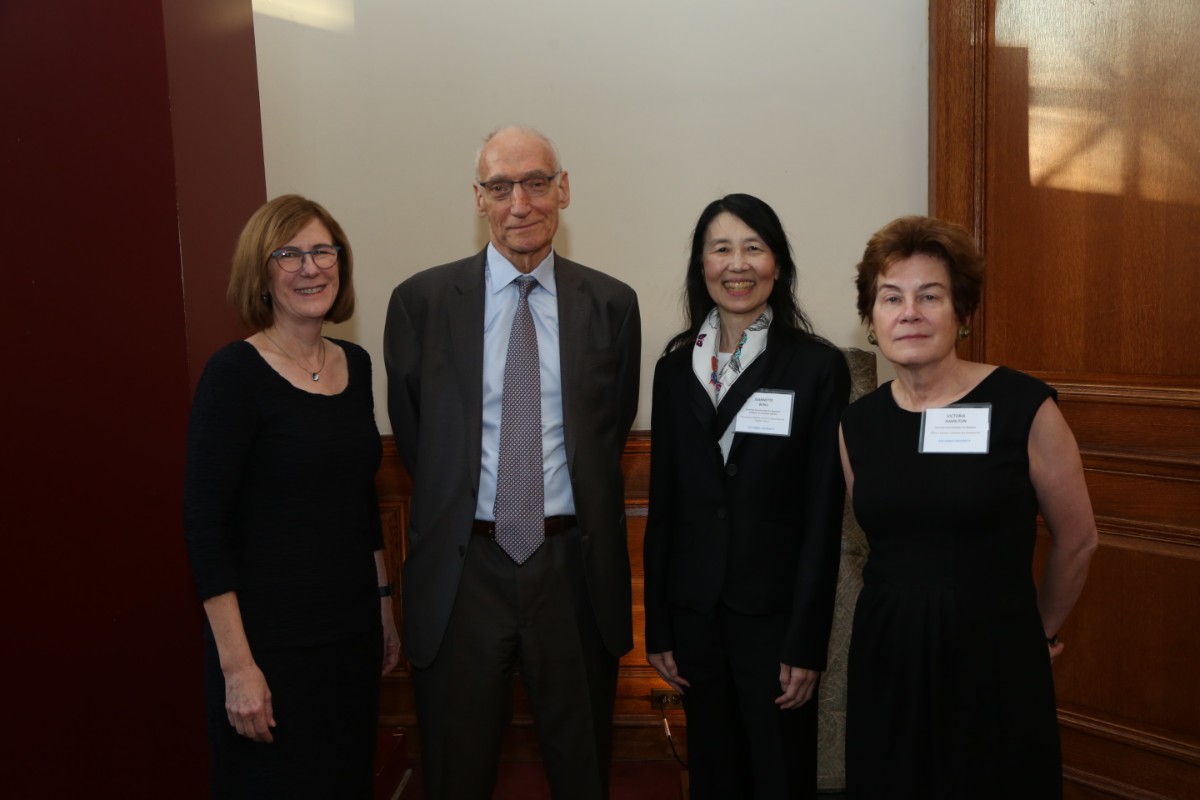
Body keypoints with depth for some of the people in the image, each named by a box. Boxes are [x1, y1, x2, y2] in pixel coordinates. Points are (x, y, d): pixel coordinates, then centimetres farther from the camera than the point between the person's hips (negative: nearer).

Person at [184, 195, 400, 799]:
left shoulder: (356, 365, 5)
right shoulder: (235, 373, -14)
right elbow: (203, 527, -15)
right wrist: (237, 666, -17)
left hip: (352, 629, 6)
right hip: (271, 636, -6)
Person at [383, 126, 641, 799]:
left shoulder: (612, 304, 0)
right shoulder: (421, 302, -3)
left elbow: (613, 427, 9)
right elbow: (413, 436, 5)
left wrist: (573, 513, 9)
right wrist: (459, 504, 8)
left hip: (576, 567, 1)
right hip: (463, 567, 0)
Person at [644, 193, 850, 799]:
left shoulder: (818, 367, -7)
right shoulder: (675, 368, 4)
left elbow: (824, 516, -8)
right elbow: (663, 504, 5)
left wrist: (806, 644, -10)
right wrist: (658, 628, 4)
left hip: (774, 612, -3)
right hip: (694, 611, 4)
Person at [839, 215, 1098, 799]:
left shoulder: (1024, 407, -10)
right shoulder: (858, 423, 2)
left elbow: (1076, 540, 2)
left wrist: (1038, 628, 14)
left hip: (994, 663, -3)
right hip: (885, 662, 4)